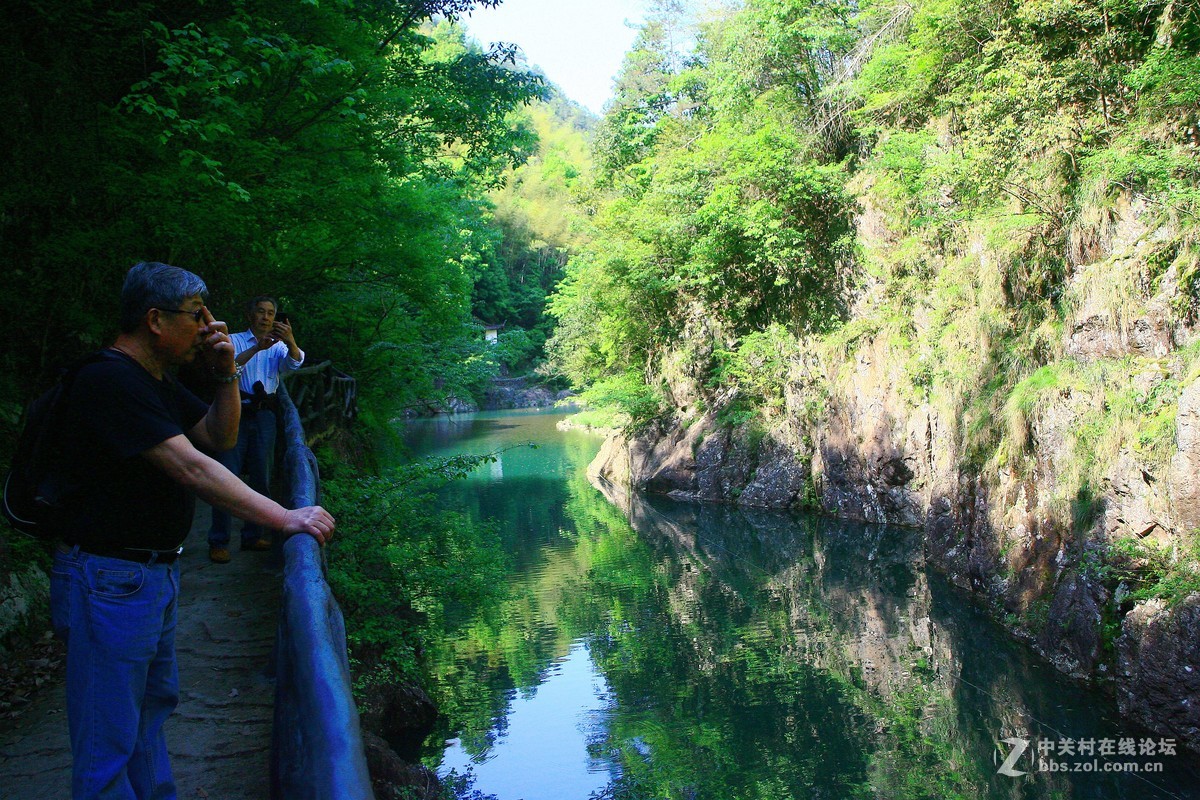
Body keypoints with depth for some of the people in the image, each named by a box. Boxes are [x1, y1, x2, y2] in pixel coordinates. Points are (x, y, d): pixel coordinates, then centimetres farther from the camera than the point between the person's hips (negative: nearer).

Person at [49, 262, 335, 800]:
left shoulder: (156, 381, 11)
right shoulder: (111, 381, -22)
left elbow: (219, 438, 14)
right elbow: (190, 468, -29)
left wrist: (226, 374, -3)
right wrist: (285, 518, -29)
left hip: (154, 572, 11)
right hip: (109, 579, -11)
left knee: (153, 703, 25)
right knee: (109, 745, 0)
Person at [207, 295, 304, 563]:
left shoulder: (278, 346, 12)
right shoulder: (234, 340, 5)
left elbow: (294, 362, -10)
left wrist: (291, 342, -32)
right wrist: (257, 348, -30)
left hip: (264, 415, 4)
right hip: (236, 413, -3)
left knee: (261, 477, 8)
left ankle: (253, 535, 18)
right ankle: (219, 541, -3)